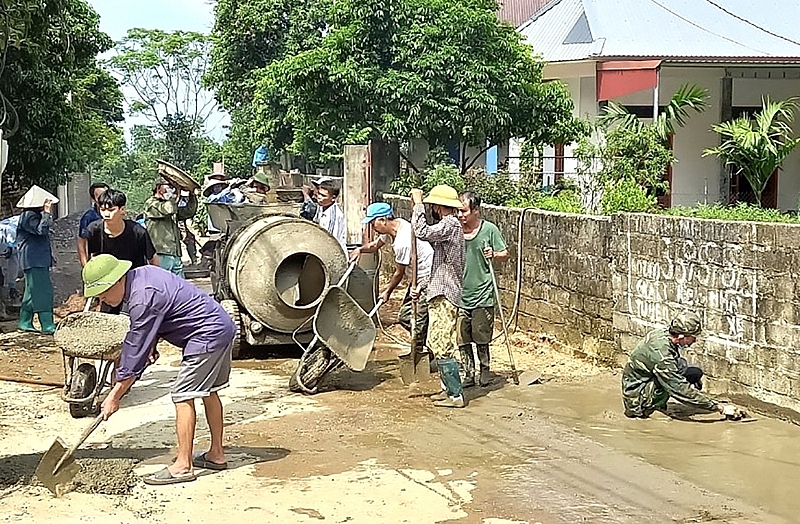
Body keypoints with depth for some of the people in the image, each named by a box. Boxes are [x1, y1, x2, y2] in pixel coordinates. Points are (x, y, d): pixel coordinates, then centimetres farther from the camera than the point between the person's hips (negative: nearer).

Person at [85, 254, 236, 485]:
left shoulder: (142, 300, -23)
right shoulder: (142, 274, 6)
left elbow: (135, 352, -19)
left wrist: (114, 396, -12)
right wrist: (151, 345, 8)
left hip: (207, 335, -11)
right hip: (223, 327, 11)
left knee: (183, 396, -8)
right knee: (208, 391, 19)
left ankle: (183, 466, -6)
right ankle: (216, 455, 28)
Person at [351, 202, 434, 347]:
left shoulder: (403, 242, -28)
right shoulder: (392, 227, 0)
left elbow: (399, 273, -16)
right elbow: (376, 244, 20)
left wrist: (387, 292, 0)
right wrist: (360, 250, -1)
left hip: (427, 279, -10)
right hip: (418, 277, 11)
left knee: (418, 321, -9)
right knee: (404, 316, 13)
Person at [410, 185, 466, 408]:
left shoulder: (449, 225, -16)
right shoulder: (450, 225, 16)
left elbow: (422, 232, -29)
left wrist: (418, 203, -20)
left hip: (444, 295, -11)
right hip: (441, 293, 11)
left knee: (442, 346, -10)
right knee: (436, 343, 17)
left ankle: (456, 395, -7)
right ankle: (449, 389, 23)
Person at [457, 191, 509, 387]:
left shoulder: (489, 229, -4)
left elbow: (505, 255, 5)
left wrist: (493, 255, -17)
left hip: (483, 296, -2)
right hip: (459, 295, 3)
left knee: (482, 340, 4)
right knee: (462, 340, 5)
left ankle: (485, 372, 23)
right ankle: (469, 375, 19)